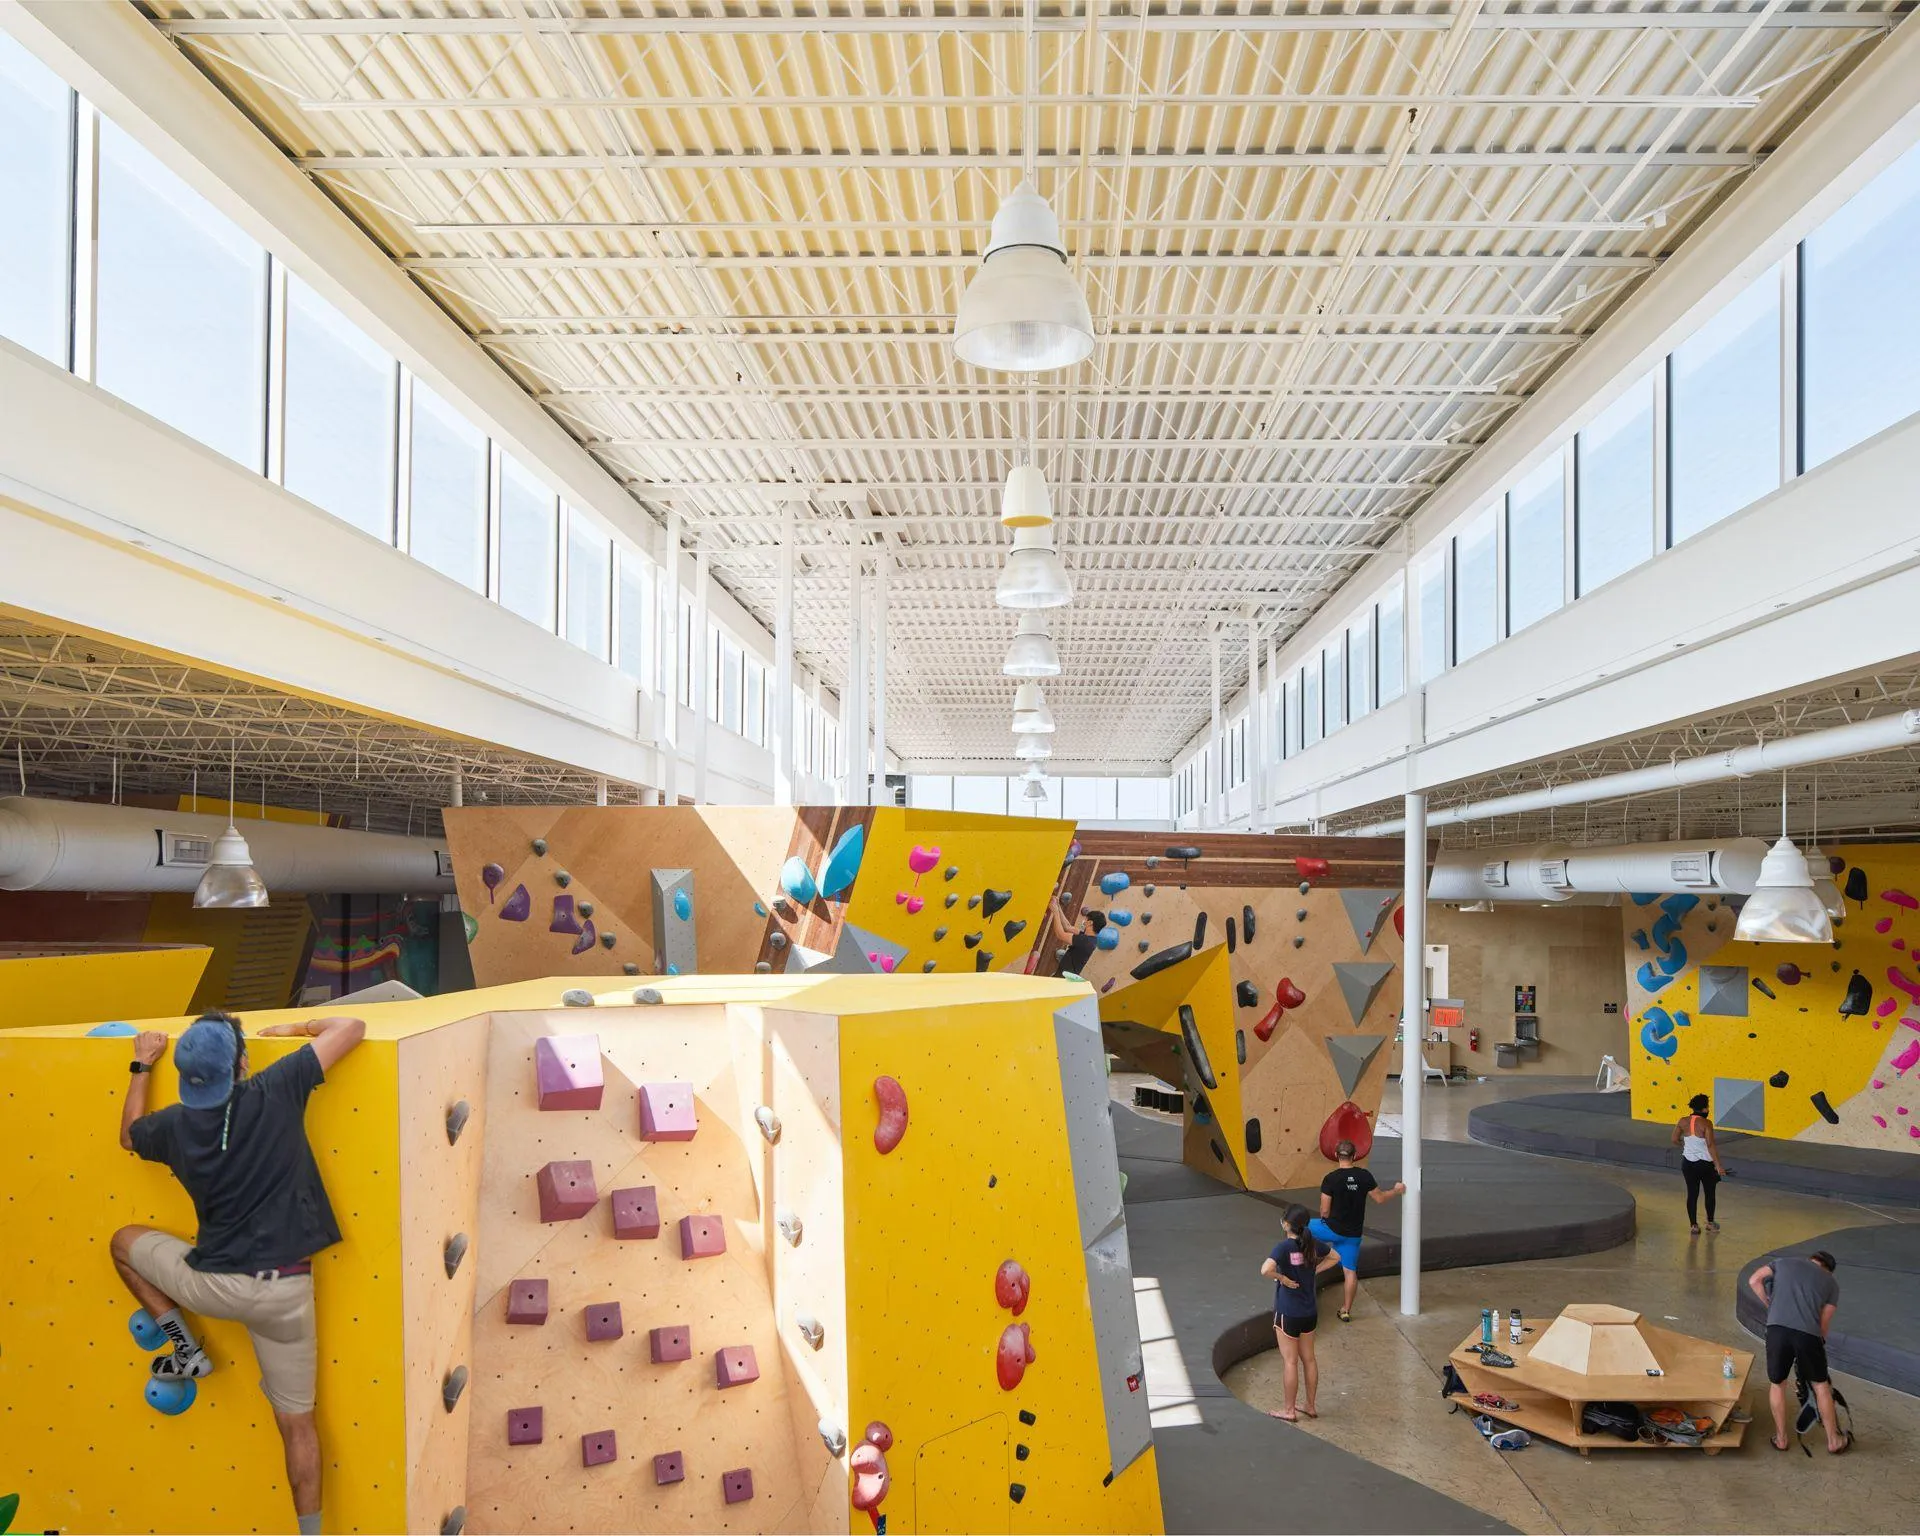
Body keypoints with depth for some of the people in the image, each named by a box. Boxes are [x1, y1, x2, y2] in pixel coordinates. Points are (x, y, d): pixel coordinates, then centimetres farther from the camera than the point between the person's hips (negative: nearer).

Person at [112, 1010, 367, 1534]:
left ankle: (186, 1349, 25)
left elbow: (128, 1135, 24)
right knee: (296, 1419, 14)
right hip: (287, 1290, 0)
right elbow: (351, 1027, -6)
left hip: (215, 1284, 1)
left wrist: (141, 1068, 30)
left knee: (124, 1241, 29)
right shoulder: (278, 1090, -11)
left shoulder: (175, 1123, -2)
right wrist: (295, 1028, 11)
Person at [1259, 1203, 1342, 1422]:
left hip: (1288, 1313, -6)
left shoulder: (1284, 1246, -22)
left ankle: (1289, 1410, 16)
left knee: (1290, 1361, 5)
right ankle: (1311, 1406, 28)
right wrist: (1313, 1271, 8)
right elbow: (1335, 1257, 16)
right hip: (1310, 1312, 6)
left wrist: (1282, 1278, -20)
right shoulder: (1312, 1244, -2)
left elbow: (1266, 1269, -38)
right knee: (1308, 1358, 18)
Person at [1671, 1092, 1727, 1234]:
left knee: (1692, 1194, 10)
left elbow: (1675, 1140, 2)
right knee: (1710, 1193, 17)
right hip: (1705, 1163, -4)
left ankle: (1693, 1225, 14)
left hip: (1688, 1163, 4)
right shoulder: (1706, 1123, -16)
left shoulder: (1683, 1121, -2)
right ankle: (1710, 1223, 29)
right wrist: (1718, 1165, -20)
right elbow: (1710, 1145, -21)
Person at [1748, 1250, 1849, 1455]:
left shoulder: (1784, 1261, 24)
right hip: (1809, 1334, 0)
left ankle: (1781, 1439, 26)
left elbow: (1754, 1280, 13)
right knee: (1821, 1386, 22)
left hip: (1778, 1328, 0)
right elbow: (1824, 1323, 17)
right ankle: (1834, 1440, 35)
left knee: (1777, 1384, 18)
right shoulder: (1831, 1282, 22)